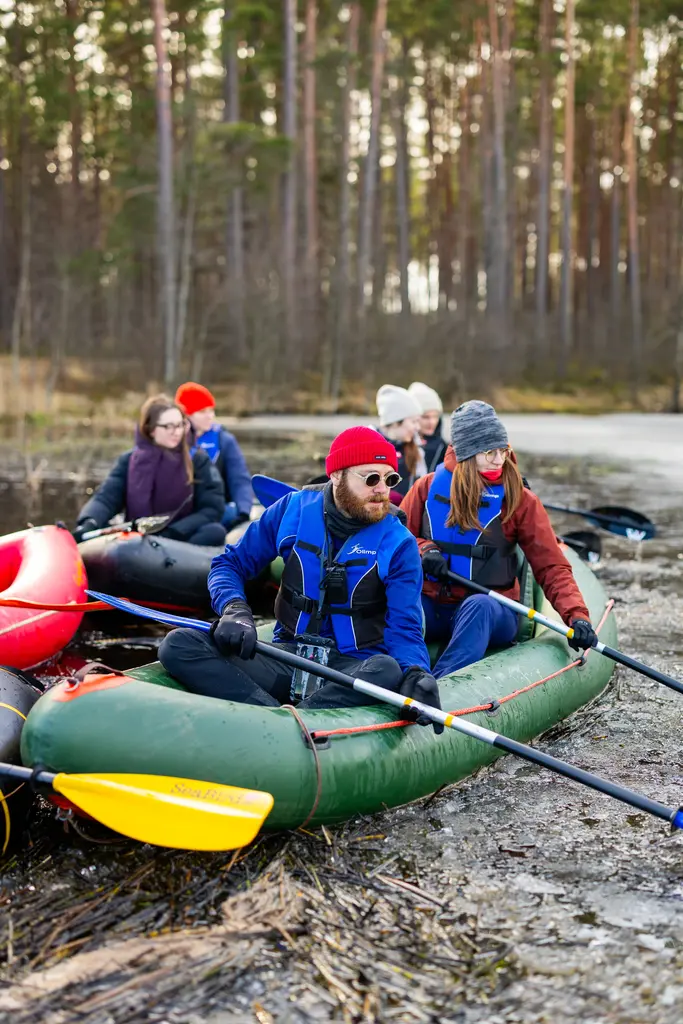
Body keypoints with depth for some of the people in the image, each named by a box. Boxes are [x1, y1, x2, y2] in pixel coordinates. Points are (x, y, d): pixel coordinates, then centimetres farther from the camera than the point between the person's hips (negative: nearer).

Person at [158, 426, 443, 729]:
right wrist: (234, 609, -13)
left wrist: (416, 672, -31)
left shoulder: (398, 544, -2)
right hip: (287, 660, 2)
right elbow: (229, 564, 10)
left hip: (354, 669, -2)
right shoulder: (294, 510, 2)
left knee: (389, 670, -38)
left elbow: (404, 628, -7)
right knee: (178, 644, -20)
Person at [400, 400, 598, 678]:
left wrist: (577, 615, -19)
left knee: (478, 606, -37)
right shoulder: (430, 487, 5)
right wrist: (423, 550, -9)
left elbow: (552, 567, -3)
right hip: (432, 606, 2)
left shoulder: (520, 500, 0)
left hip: (492, 613, -2)